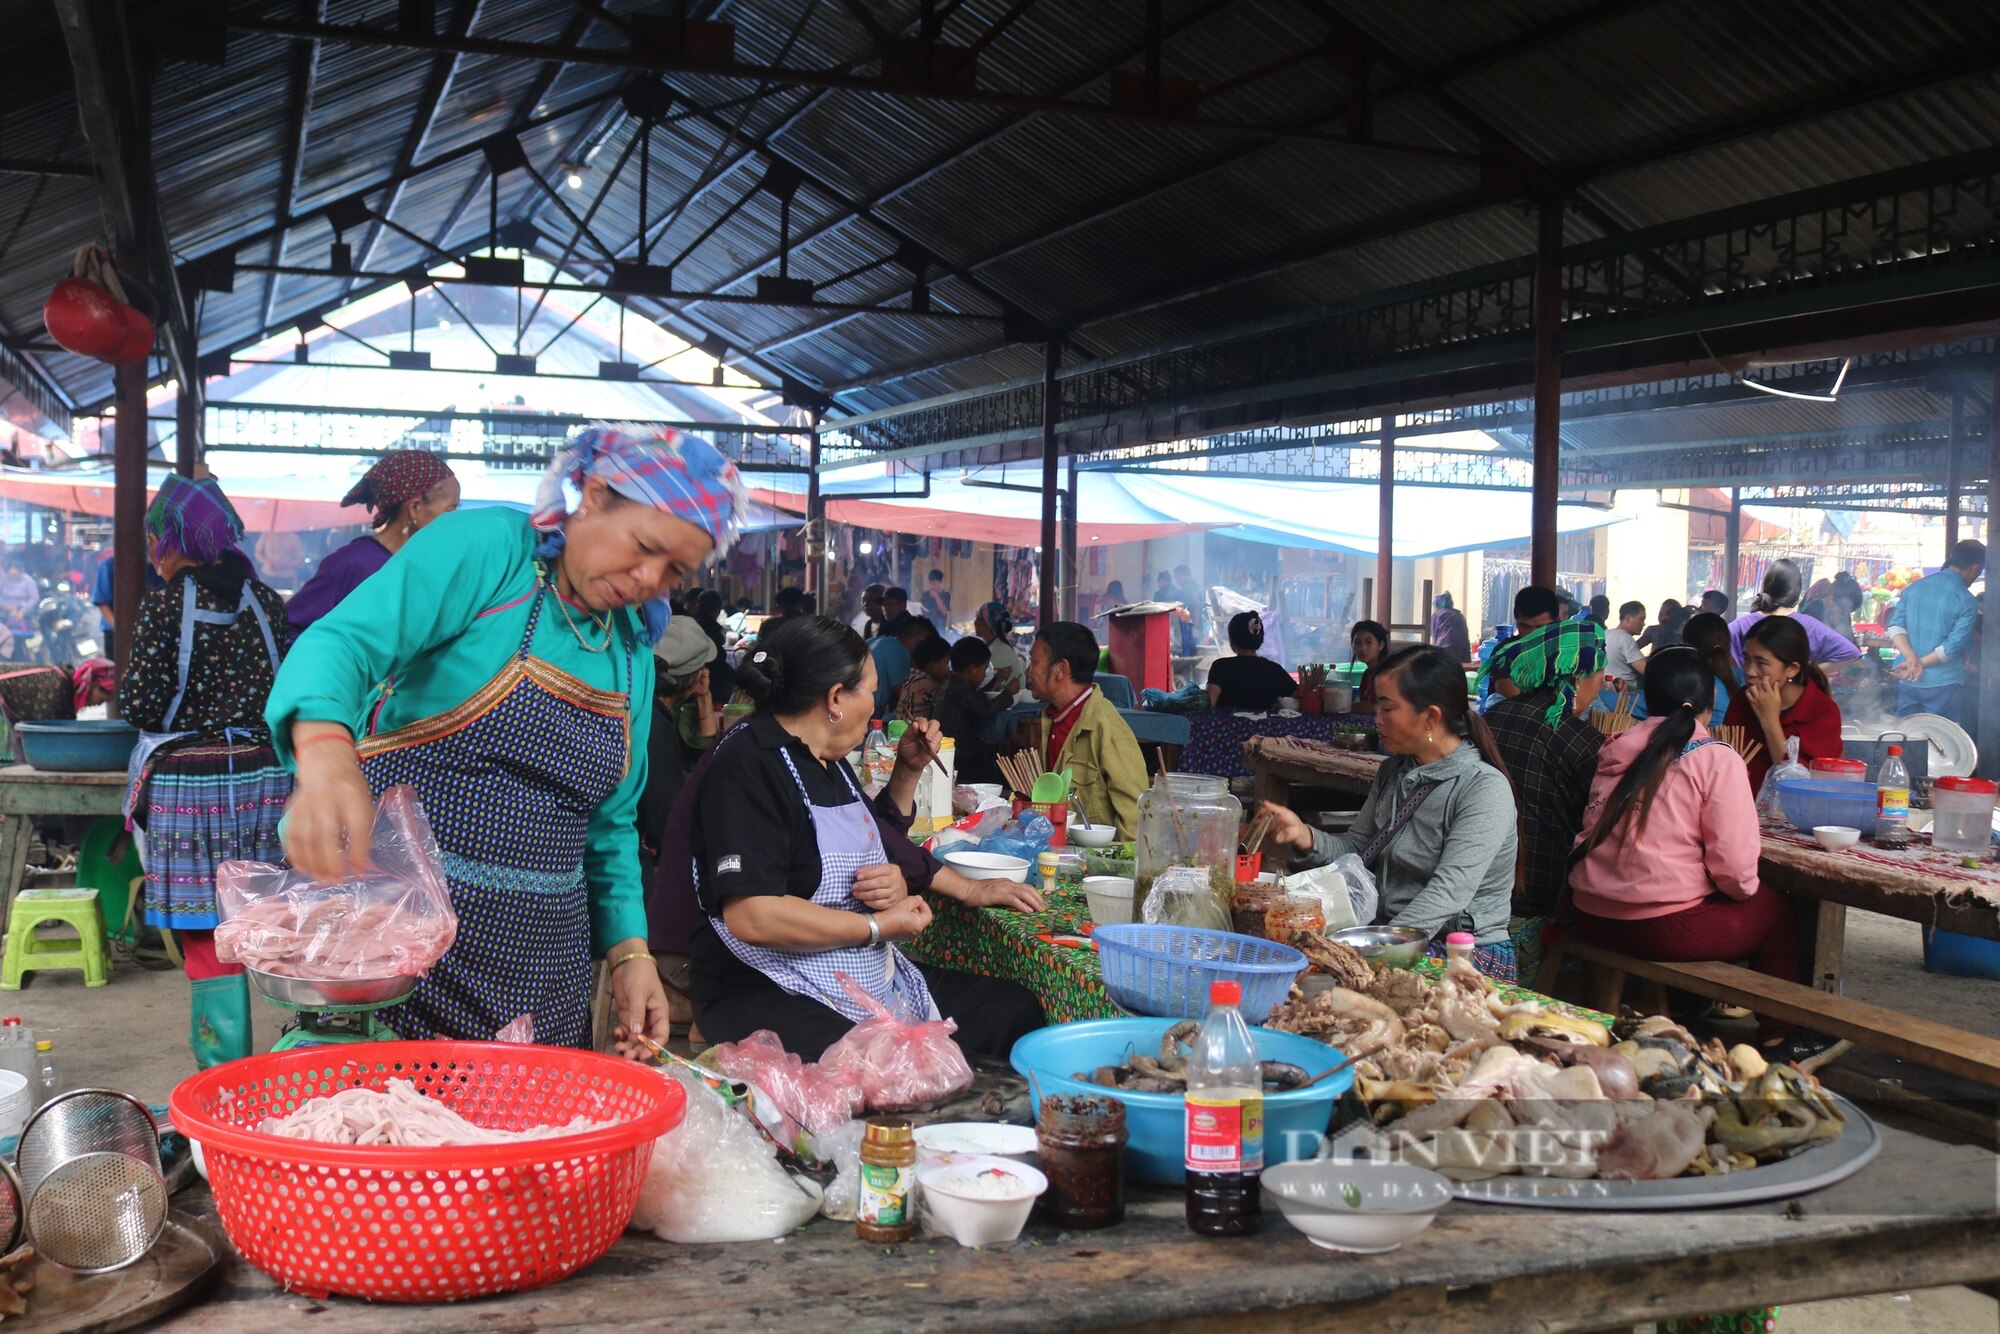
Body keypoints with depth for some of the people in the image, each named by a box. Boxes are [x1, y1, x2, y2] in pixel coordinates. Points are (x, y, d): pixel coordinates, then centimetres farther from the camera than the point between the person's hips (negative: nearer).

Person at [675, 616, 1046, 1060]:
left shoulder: (826, 761, 14)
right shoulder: (748, 765, -15)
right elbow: (751, 916, -26)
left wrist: (907, 771, 15)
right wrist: (880, 926, -16)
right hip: (775, 1001, -10)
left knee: (1017, 1009, 1)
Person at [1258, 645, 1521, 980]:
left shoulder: (1485, 788, -14)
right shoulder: (1394, 771, 11)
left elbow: (1449, 892, -25)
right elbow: (1358, 848, 14)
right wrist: (1304, 836, -6)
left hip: (1467, 955, -7)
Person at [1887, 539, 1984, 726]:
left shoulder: (1914, 587, 3)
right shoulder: (1967, 602, -12)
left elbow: (1895, 627, -3)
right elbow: (1953, 646, -16)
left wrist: (1912, 660, -13)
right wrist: (1920, 663, -10)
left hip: (1907, 682, 5)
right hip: (1943, 685, -5)